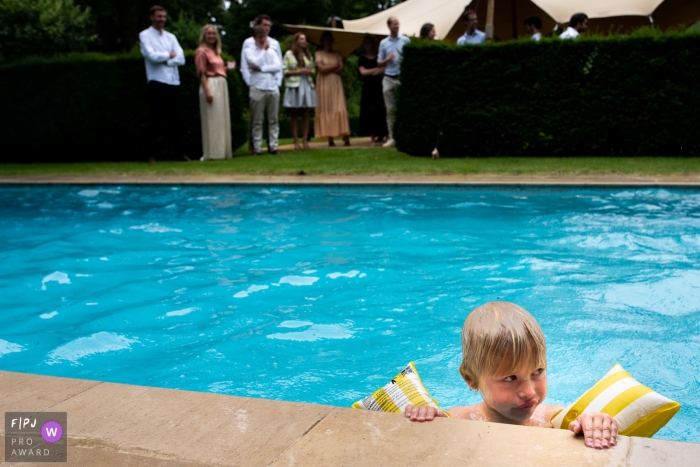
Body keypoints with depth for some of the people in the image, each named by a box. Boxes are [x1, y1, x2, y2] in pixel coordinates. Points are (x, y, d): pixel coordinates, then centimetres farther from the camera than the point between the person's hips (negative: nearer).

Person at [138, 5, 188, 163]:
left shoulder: (171, 37, 16)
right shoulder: (145, 35, 2)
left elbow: (181, 59, 4)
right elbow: (152, 56, -15)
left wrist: (165, 60, -11)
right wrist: (169, 55, -1)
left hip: (174, 82, 5)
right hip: (157, 82, -5)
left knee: (175, 119, 8)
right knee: (157, 120, -4)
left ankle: (179, 152, 13)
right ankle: (153, 154, 1)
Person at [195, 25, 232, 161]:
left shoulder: (216, 51, 18)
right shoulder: (202, 51, -6)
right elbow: (201, 73, -12)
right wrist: (207, 91, -19)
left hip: (222, 85, 9)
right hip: (210, 85, -9)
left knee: (222, 120, 9)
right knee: (212, 120, -8)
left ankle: (221, 151, 14)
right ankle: (211, 153, -6)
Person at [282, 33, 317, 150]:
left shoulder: (308, 54, 15)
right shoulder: (289, 54, 2)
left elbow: (313, 69, 17)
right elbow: (284, 71, -4)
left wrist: (309, 71, -5)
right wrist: (298, 71, -11)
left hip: (307, 85, 4)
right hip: (294, 86, -4)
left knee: (305, 114, 2)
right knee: (295, 114, 0)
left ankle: (305, 140, 5)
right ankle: (296, 141, 1)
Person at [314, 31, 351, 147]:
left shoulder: (337, 54, 13)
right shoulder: (319, 53, 7)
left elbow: (341, 69, 1)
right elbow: (321, 68, -6)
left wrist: (328, 68, -5)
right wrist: (335, 66, 2)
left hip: (336, 84, 1)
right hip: (324, 84, -1)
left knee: (340, 109, -8)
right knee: (326, 110, -5)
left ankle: (345, 137, -13)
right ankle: (330, 138, -5)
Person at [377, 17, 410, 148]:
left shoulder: (405, 40, 5)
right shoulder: (383, 43, 10)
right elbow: (379, 63, 12)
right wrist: (387, 59, -7)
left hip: (402, 78, -2)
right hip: (388, 79, 2)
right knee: (390, 109, 3)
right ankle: (391, 138, 8)